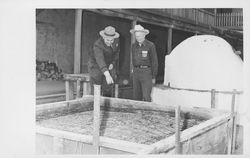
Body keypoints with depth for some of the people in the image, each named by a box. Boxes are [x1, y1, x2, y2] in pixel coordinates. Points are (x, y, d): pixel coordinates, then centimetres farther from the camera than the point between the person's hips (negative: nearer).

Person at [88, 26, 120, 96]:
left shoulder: (116, 40, -11)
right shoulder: (97, 45, -31)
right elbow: (100, 60, -45)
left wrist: (113, 63, -4)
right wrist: (107, 75, -58)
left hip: (109, 67, 5)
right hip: (96, 66, -5)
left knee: (108, 92, 5)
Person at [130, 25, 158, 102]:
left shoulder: (150, 45, -6)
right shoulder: (134, 45, 9)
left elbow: (154, 61, -4)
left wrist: (153, 77, -5)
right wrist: (134, 71, 16)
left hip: (147, 72, -5)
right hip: (136, 72, 5)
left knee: (146, 97, -10)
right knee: (136, 96, 6)